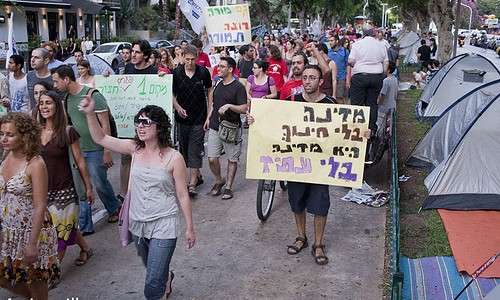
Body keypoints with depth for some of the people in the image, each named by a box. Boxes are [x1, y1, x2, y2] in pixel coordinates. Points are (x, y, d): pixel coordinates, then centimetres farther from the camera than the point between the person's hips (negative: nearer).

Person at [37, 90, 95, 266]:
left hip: (63, 190, -4)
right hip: (42, 190, 4)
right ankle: (85, 248, 40)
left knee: (60, 230, 3)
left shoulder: (68, 133, -10)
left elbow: (80, 162, -5)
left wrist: (88, 187, -1)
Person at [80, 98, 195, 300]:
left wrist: (190, 228, -3)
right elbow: (100, 139, -5)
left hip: (163, 226, -5)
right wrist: (90, 113, -20)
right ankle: (166, 277, 61)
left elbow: (182, 196, -8)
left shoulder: (174, 158, -15)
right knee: (153, 270, 28)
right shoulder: (134, 149, -3)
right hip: (138, 224, 5)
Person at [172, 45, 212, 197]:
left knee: (195, 150, -7)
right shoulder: (176, 72, -4)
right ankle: (197, 175, 29)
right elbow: (172, 94, 3)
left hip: (199, 118, -2)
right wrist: (178, 108, -14)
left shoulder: (203, 72, -6)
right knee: (184, 148, 11)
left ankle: (192, 183, -6)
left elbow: (210, 91, 6)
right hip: (182, 117, 3)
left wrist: (210, 112, 1)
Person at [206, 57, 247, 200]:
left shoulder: (238, 87, -9)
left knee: (232, 159, 7)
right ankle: (219, 181, 25)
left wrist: (229, 105, -26)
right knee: (212, 159, 1)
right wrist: (209, 118, 16)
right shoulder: (218, 85, 12)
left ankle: (228, 187, 19)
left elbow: (244, 108, -15)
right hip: (214, 128, 5)